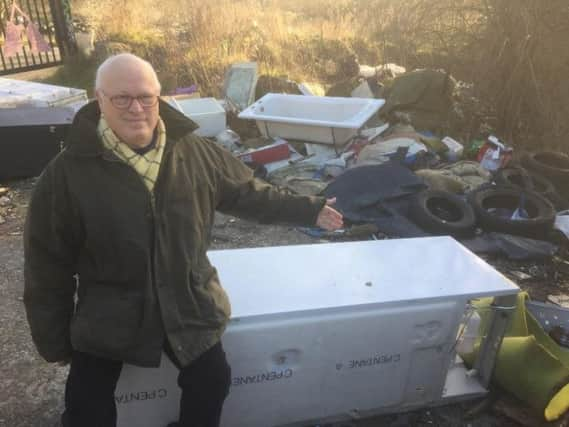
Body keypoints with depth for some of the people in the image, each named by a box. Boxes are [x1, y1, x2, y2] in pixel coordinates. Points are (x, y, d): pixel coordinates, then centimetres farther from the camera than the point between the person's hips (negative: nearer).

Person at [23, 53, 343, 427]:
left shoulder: (195, 152, -7)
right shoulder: (67, 173, -15)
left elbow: (249, 193, 7)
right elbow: (48, 265, -7)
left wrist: (308, 210, 10)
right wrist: (55, 341, -2)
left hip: (187, 302, 2)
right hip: (107, 312, -1)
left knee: (212, 380, 5)